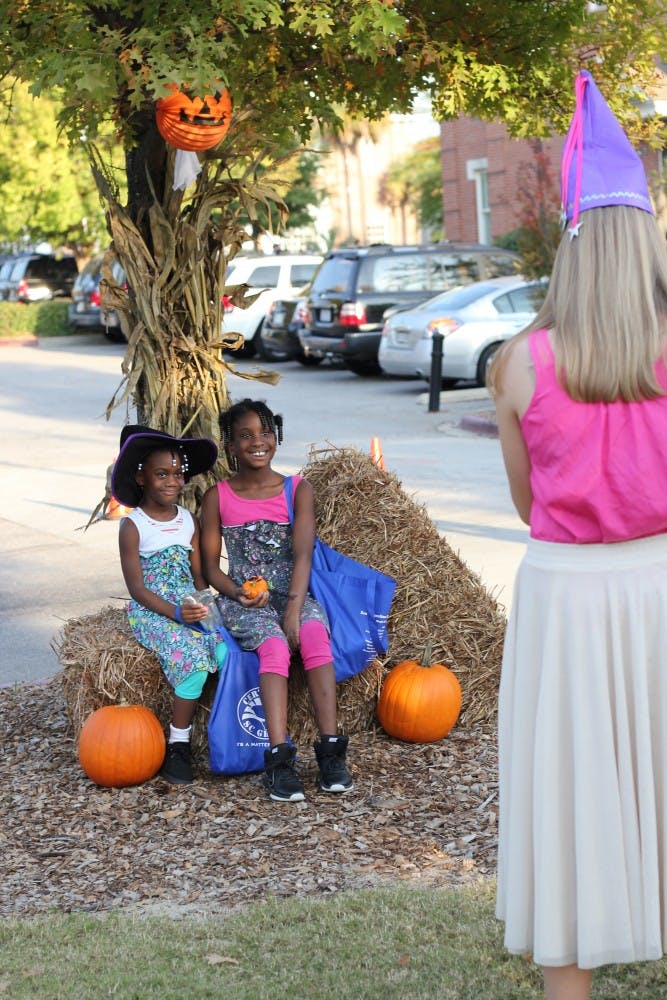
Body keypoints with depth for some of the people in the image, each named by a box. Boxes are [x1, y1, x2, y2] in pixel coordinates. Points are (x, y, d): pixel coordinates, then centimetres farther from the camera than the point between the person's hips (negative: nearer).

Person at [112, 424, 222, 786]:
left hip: (191, 607, 5)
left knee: (228, 653, -24)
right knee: (194, 658, -30)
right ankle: (177, 745, -16)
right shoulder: (132, 526, -4)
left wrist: (200, 603, -9)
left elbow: (198, 575, 12)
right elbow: (136, 587, -8)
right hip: (150, 612, -5)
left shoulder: (189, 521, 11)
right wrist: (175, 612, -20)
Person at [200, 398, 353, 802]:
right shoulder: (218, 497, 6)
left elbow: (303, 554, -8)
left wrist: (293, 611, -22)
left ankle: (331, 749, -37)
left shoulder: (298, 490, 5)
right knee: (274, 644, -33)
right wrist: (237, 592, -15)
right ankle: (279, 758, -40)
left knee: (314, 632, -33)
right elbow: (210, 565, 7)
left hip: (292, 593, 1)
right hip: (242, 599, -1)